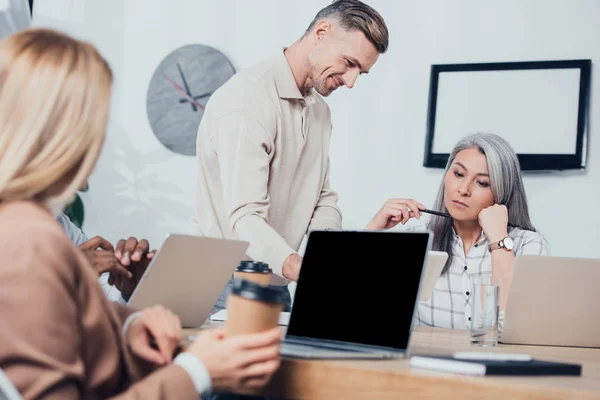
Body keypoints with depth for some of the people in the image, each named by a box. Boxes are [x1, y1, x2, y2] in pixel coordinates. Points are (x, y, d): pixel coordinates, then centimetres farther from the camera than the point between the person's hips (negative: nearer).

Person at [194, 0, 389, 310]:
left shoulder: (319, 111, 12)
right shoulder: (246, 99, -18)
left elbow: (324, 200, 14)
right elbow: (245, 218, -27)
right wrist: (298, 268, -41)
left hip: (276, 289, 7)